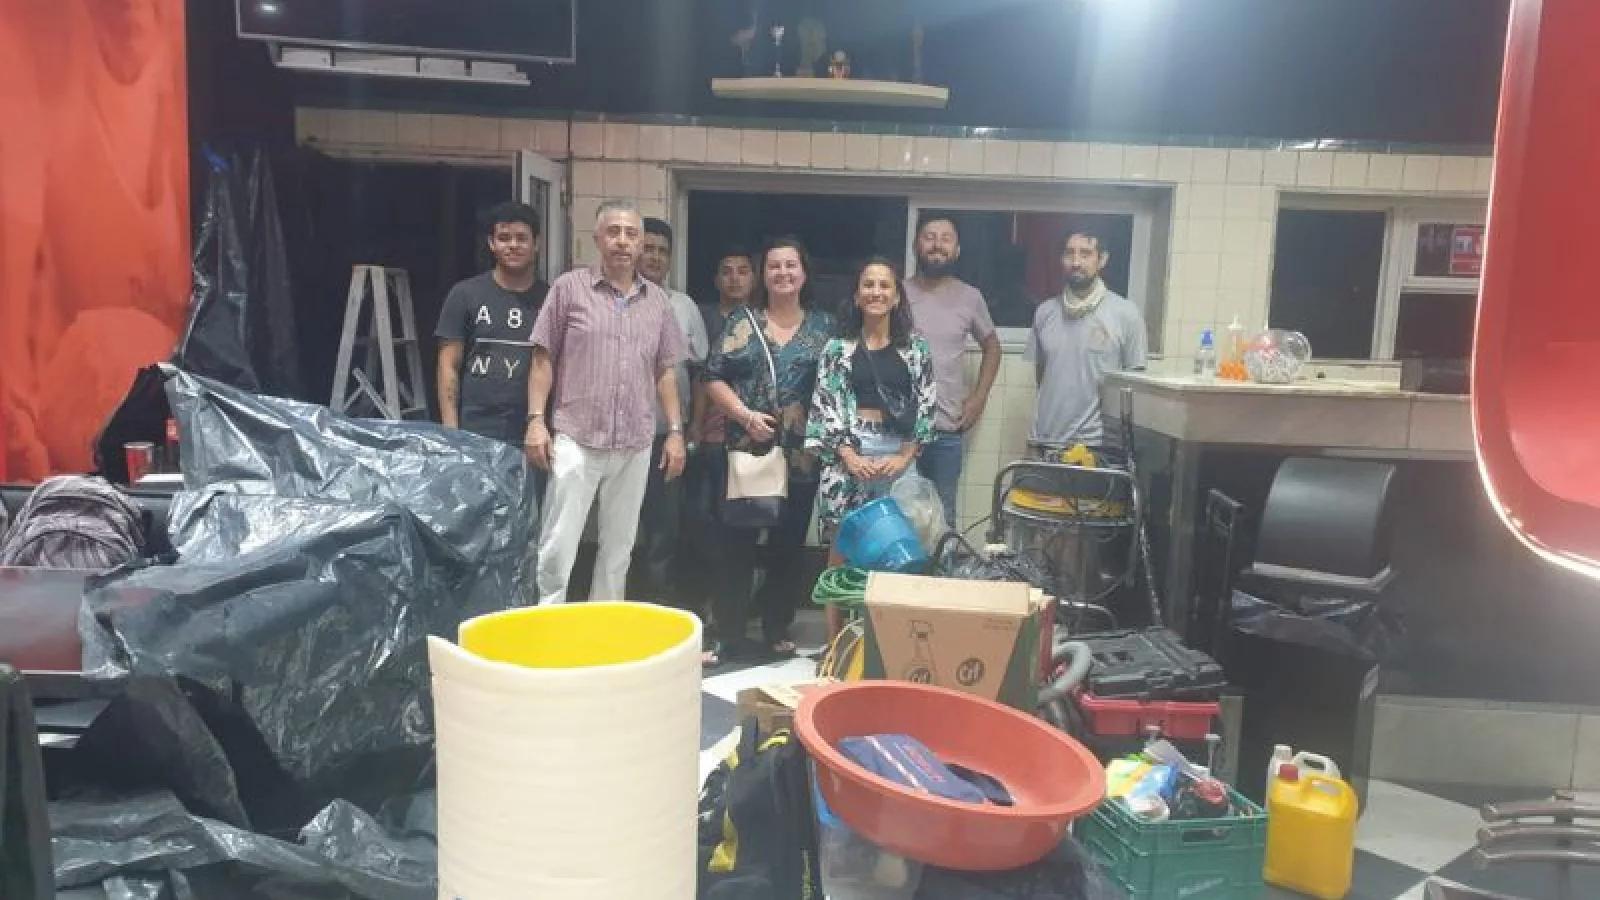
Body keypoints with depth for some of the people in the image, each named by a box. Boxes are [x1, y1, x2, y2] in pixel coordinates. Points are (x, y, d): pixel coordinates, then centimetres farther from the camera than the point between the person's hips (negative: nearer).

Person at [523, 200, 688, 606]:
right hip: (576, 439, -4)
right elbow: (543, 359, -1)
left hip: (635, 445, 4)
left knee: (619, 548, 12)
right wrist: (536, 420, -9)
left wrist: (675, 431, 7)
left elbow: (666, 371, 13)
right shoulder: (569, 287, -1)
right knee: (558, 548, -3)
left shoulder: (657, 300, 10)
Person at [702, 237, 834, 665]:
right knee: (737, 544, -1)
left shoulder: (824, 326, 7)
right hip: (747, 453, -1)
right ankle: (727, 635, 7)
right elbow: (713, 378, -1)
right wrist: (744, 415, -15)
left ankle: (778, 631, 23)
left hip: (802, 457, 1)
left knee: (789, 545, 9)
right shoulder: (742, 322, 4)